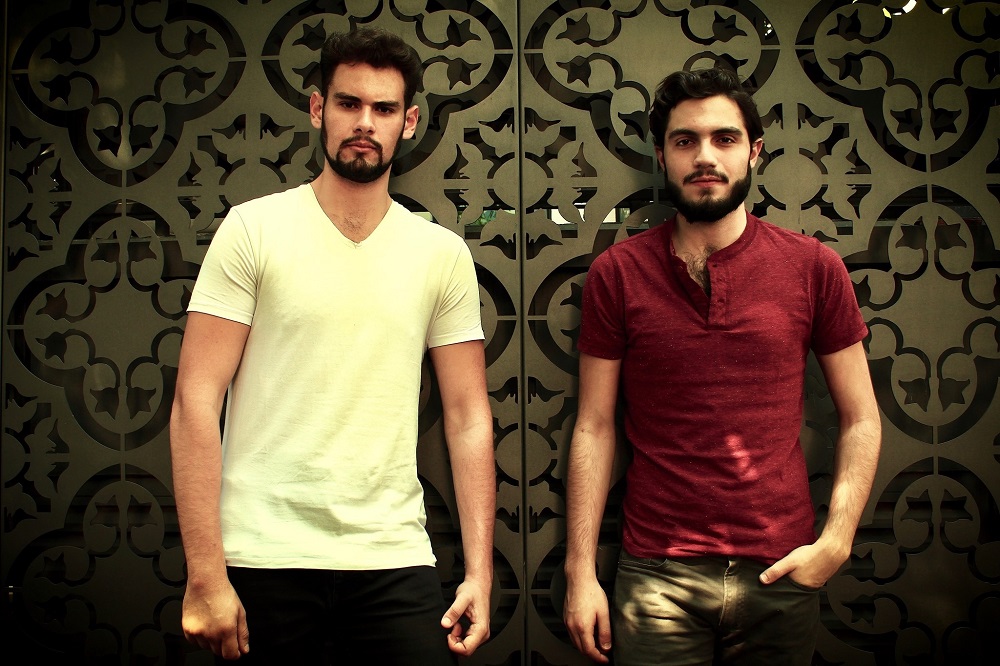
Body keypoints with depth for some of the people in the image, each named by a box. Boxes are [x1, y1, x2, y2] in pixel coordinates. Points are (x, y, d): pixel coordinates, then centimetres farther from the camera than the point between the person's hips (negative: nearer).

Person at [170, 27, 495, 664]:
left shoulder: (444, 254, 5)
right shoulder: (254, 229, -2)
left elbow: (469, 417, 5)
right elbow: (197, 402, -6)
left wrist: (480, 572, -2)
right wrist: (205, 574, -12)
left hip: (396, 559, 2)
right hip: (265, 558, -2)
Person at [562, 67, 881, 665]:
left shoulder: (813, 267, 0)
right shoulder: (616, 273, 0)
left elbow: (861, 420, 4)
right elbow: (594, 428, 1)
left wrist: (837, 541, -8)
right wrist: (581, 572, -3)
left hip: (780, 573, 1)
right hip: (656, 575, -1)